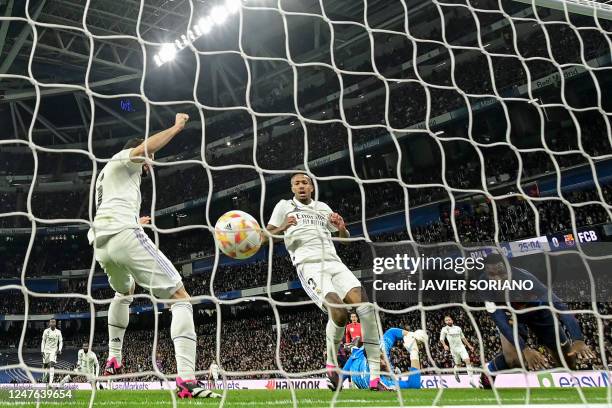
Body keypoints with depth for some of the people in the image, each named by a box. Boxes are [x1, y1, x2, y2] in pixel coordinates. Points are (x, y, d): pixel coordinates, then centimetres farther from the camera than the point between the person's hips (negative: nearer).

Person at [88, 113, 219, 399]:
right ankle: (187, 379, -27)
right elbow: (146, 147, -11)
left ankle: (113, 359, 37)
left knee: (124, 292, 39)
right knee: (180, 299, -11)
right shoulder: (122, 159, 12)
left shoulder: (104, 175, 37)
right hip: (125, 236, -9)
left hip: (101, 244, 9)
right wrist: (176, 127, 2)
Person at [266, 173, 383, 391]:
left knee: (366, 307, -18)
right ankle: (331, 366, -1)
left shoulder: (323, 207, 26)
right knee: (339, 312, -28)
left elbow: (345, 237, 29)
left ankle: (375, 378, -14)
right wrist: (283, 228, -10)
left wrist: (341, 227, 4)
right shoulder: (284, 206, 16)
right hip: (309, 265, -4)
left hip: (333, 262, 5)